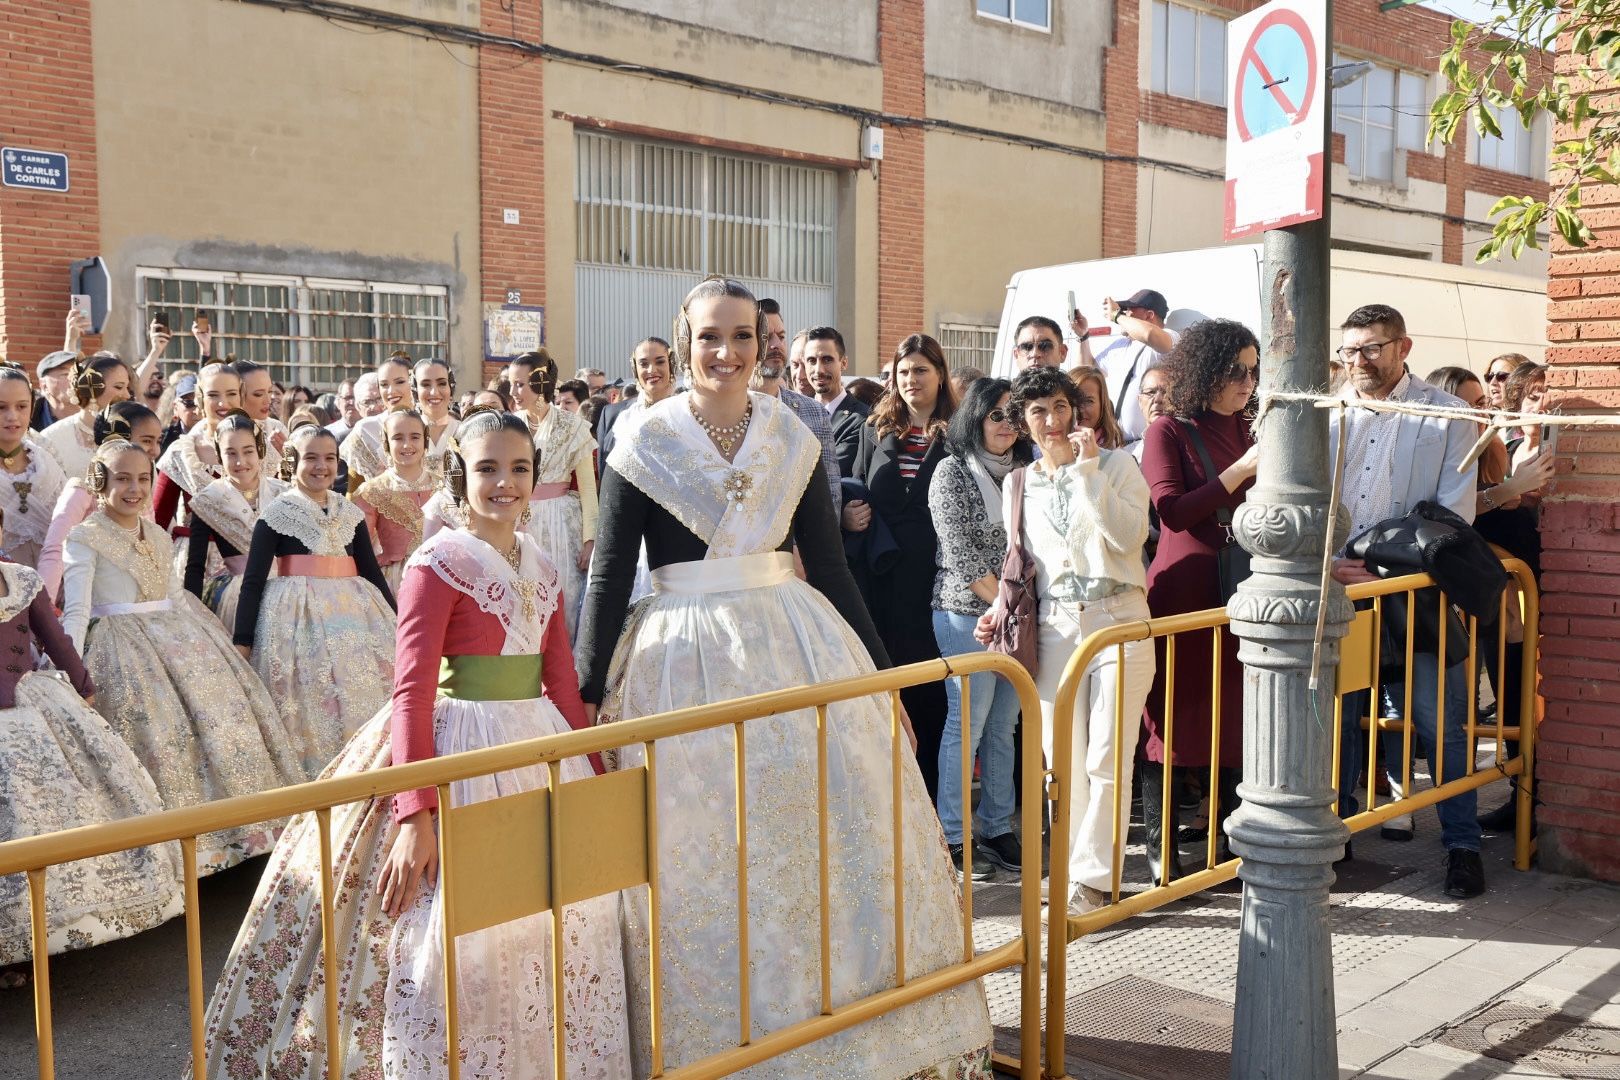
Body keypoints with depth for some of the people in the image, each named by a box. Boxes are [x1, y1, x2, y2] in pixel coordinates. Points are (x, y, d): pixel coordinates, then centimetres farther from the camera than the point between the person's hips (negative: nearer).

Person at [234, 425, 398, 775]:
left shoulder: (350, 512, 12)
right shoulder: (277, 512, -1)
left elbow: (372, 572, 15)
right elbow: (253, 581, -3)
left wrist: (399, 624, 14)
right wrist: (242, 642, -9)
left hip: (353, 615, 4)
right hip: (298, 618, -4)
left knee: (360, 703, 4)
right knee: (308, 709, -4)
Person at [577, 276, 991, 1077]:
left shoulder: (792, 439, 5)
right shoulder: (645, 445, -4)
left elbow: (828, 563, 9)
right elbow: (610, 577, -3)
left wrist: (879, 671, 9)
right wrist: (588, 696, -6)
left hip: (797, 643, 3)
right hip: (687, 657, -3)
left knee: (828, 837, 6)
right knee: (702, 861, 6)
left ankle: (845, 1005, 26)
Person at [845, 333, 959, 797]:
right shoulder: (875, 428, 12)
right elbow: (854, 490, 18)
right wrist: (847, 515, -4)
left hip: (935, 575, -3)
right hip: (881, 575, 3)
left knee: (931, 689, 4)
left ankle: (931, 791, 14)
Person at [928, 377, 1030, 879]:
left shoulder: (1022, 471, 11)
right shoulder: (953, 473, -6)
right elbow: (961, 553, -12)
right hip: (968, 613, -6)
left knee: (1004, 725, 10)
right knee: (967, 724, -2)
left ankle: (996, 829, 19)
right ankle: (952, 836, 8)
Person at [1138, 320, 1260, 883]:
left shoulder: (1241, 432, 13)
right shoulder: (1168, 431, -4)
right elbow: (1172, 510, -15)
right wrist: (1241, 470, -17)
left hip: (1235, 592, 6)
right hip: (1182, 592, -5)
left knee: (1234, 715, 8)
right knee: (1173, 716, 0)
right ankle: (1160, 848, 8)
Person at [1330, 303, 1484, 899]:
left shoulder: (1447, 416, 3)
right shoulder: (1327, 414, 11)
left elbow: (1454, 512, -4)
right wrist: (1327, 564, -9)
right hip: (1337, 593, 3)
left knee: (1441, 724, 1)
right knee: (1336, 717, 8)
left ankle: (1462, 845, 15)